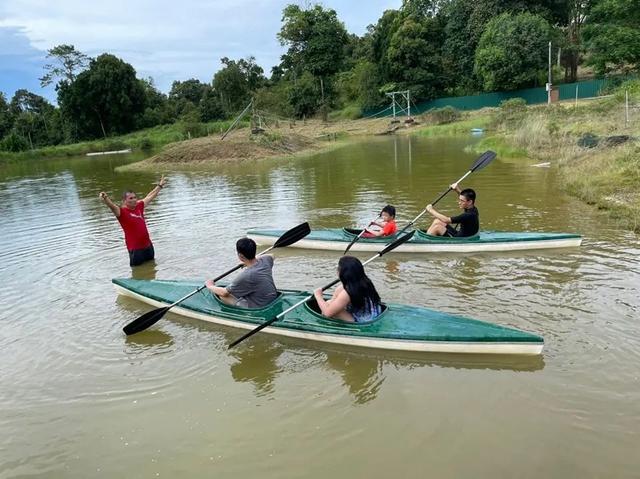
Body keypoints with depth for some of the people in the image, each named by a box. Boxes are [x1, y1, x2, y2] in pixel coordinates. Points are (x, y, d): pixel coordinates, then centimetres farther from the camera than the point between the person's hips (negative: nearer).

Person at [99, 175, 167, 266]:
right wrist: (105, 198, -55)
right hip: (135, 248, -6)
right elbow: (112, 206, -34)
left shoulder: (139, 206, 4)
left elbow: (150, 196, 18)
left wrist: (160, 185, 28)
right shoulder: (121, 211, -13)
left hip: (148, 245, 6)